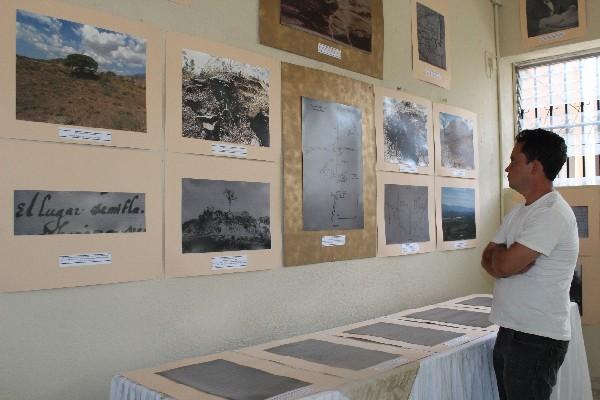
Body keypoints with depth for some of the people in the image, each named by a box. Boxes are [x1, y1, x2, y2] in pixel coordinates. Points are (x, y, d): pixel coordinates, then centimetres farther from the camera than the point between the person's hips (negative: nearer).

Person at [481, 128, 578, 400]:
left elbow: (503, 265, -23)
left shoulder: (552, 214, -18)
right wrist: (503, 256, -10)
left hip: (537, 340, -8)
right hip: (509, 333, 8)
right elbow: (488, 260, 11)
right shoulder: (519, 213, 12)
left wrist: (498, 251, -2)